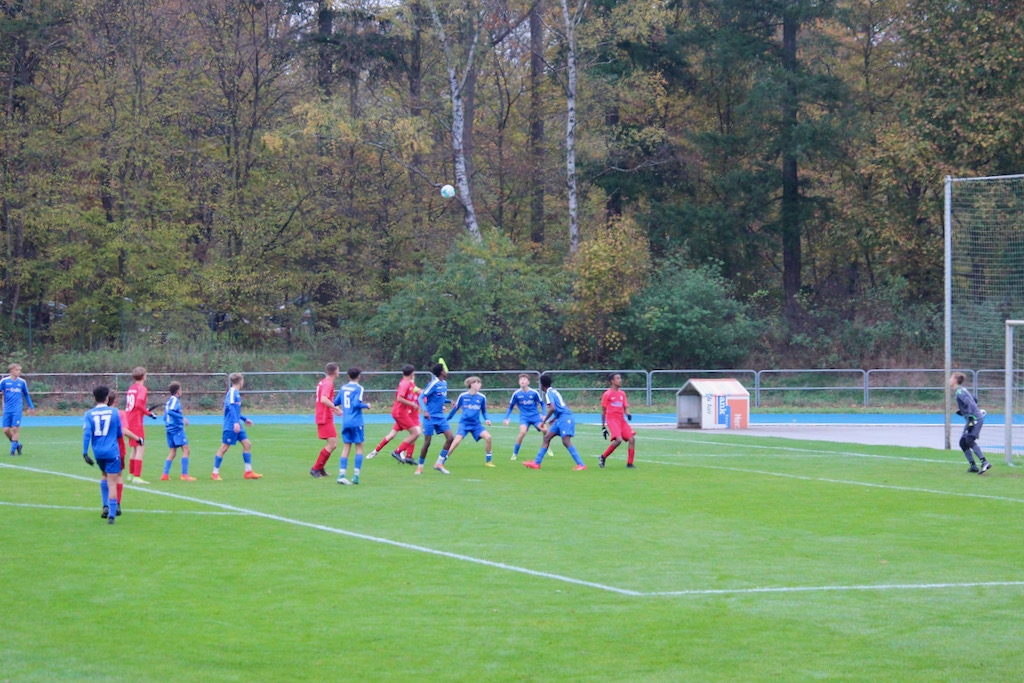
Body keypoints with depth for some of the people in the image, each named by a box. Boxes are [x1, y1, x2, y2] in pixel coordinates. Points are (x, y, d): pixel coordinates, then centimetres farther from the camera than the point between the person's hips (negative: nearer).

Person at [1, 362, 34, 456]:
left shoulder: (22, 382, 5)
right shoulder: (4, 381, 0)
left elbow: (26, 395, 17)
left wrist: (31, 407, 22)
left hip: (17, 410, -1)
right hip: (7, 410, 1)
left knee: (15, 429, -9)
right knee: (6, 430, -2)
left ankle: (13, 449, -2)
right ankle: (17, 444, 19)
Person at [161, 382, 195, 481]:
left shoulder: (169, 400, 17)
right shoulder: (175, 400, -9)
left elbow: (165, 416, 21)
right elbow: (170, 412, -24)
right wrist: (182, 417, -26)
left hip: (170, 428, 9)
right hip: (177, 428, -9)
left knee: (172, 452, 11)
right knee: (185, 449, -10)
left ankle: (165, 474, 6)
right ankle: (184, 475, -15)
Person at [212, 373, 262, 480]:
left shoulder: (236, 393, 16)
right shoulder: (232, 392, -13)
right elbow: (231, 408, -24)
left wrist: (244, 419, 35)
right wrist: (235, 422, -33)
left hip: (237, 426, 9)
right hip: (230, 426, -9)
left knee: (247, 444, 4)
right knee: (224, 447, -4)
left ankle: (248, 472, 7)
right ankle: (215, 473, 4)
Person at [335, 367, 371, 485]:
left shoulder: (343, 388, 9)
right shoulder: (358, 388, -8)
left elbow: (335, 402, 16)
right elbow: (356, 403, -20)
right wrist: (366, 405, -3)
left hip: (345, 422, 5)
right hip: (356, 422, -5)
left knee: (346, 447, 5)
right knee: (359, 447, 5)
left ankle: (341, 474, -8)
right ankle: (356, 475, -2)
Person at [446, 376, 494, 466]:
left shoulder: (482, 397, 0)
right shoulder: (463, 396, -5)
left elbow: (484, 411, 13)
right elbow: (455, 408, 9)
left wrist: (487, 419, -6)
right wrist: (446, 419, 16)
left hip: (476, 424, 2)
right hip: (464, 423, -2)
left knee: (488, 437, -19)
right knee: (456, 441, -21)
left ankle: (488, 461, -2)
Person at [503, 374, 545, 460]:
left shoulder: (534, 392, -7)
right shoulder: (516, 394, -5)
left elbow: (542, 403, 7)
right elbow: (510, 407, 9)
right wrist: (506, 418, 1)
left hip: (535, 416, 1)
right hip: (524, 417, -1)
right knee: (523, 432, -27)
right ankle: (515, 453, -10)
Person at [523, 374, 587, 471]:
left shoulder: (549, 393, -10)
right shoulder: (554, 391, 19)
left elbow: (553, 408, -22)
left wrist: (544, 421, -14)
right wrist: (554, 418, 34)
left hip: (564, 418, -10)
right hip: (561, 419, 10)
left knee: (566, 441, -18)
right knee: (546, 437, 10)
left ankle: (581, 465, -23)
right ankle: (536, 463, 12)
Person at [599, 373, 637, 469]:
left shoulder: (622, 393, 14)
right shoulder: (607, 394, -2)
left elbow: (626, 407, 15)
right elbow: (603, 410, 3)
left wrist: (628, 414, -10)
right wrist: (603, 426, 3)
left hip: (622, 420, 6)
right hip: (612, 420, -6)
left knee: (632, 439, -8)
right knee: (618, 440, -25)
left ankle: (629, 463, 3)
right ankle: (603, 457, -5)